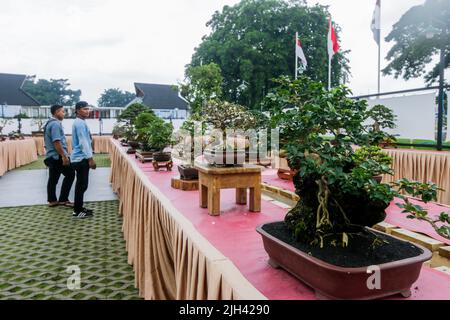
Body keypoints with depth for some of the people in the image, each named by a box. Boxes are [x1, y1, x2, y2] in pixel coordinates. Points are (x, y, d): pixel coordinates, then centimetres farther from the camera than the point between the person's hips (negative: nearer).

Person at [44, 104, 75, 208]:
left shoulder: (50, 123, 18)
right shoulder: (55, 124, -15)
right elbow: (56, 142, -23)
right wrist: (64, 156, -23)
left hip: (52, 156, 10)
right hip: (58, 156, -10)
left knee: (53, 178, 13)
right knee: (70, 174, -3)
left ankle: (52, 200, 20)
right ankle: (63, 199, 0)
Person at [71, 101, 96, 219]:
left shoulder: (80, 122, 16)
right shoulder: (80, 123, -16)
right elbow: (83, 142, -21)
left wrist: (89, 158, 23)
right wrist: (90, 158, -21)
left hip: (80, 158, 10)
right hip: (81, 159, -10)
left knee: (81, 184, 15)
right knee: (82, 185, -4)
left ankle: (79, 208, 24)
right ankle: (77, 211, 4)